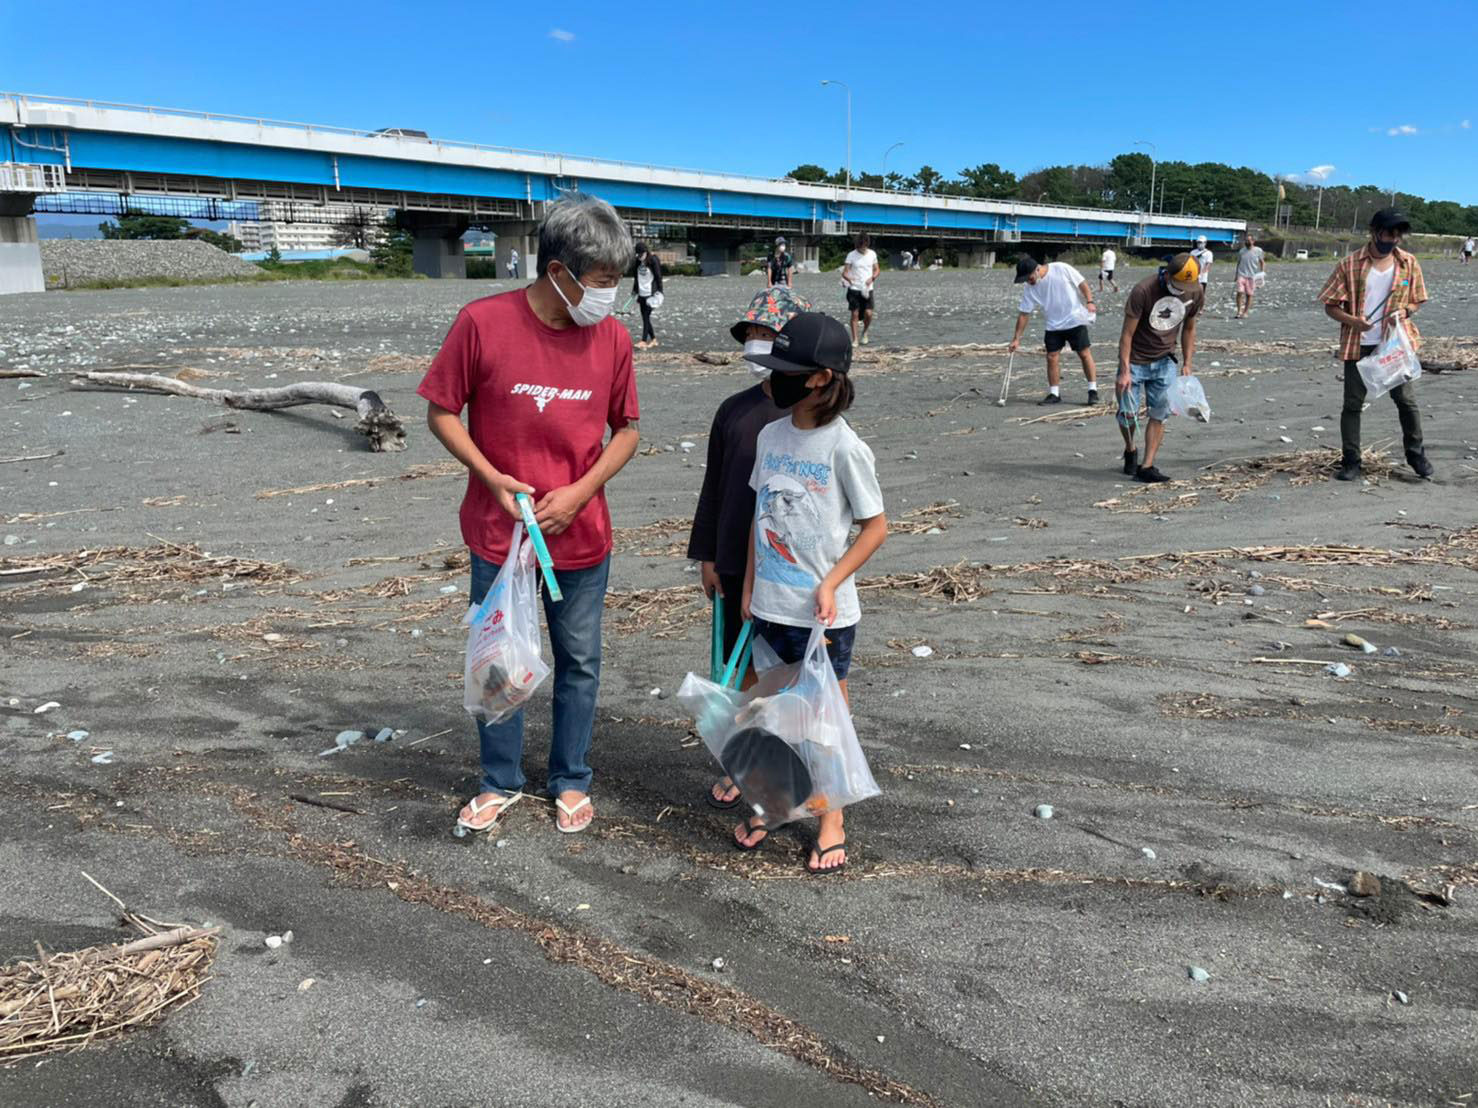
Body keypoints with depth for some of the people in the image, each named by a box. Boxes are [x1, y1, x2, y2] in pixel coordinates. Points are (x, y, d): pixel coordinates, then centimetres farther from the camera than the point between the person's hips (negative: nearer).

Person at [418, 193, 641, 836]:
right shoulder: (482, 323, -13)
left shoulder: (612, 337, -4)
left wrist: (581, 490, -10)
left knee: (580, 663, 13)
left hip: (582, 537, 2)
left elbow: (626, 429, 4)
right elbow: (442, 413, -4)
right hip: (499, 534, -2)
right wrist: (493, 479, -16)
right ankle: (501, 781, 33)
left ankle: (571, 781, 33)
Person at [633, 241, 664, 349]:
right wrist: (634, 291, 20)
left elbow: (658, 277, -10)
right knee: (645, 317, 10)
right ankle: (653, 339, 21)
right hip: (642, 294, 7)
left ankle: (644, 341, -12)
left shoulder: (653, 260, -11)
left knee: (646, 317, -11)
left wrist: (658, 293, -14)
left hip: (650, 294, -7)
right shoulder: (638, 261, 8)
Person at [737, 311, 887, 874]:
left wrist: (830, 584, -17)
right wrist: (749, 587, 11)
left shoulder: (844, 447, -15)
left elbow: (875, 526, -9)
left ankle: (831, 824, 26)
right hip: (771, 606, 5)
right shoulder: (770, 435, 3)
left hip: (824, 611, -5)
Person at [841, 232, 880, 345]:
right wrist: (848, 279, -30)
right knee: (855, 314, -2)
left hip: (867, 289, 2)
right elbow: (844, 272, -8)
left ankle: (865, 332, 20)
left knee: (868, 313, -8)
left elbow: (877, 269, 14)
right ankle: (854, 339, 5)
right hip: (854, 289, -2)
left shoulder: (872, 254, 5)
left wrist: (872, 278, -7)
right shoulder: (851, 255, -4)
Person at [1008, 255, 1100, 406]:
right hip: (1053, 326, 4)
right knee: (1051, 357, -1)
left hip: (1075, 320, -4)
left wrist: (1089, 301, -20)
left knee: (1085, 354, -3)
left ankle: (1093, 391, 3)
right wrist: (1016, 338, -2)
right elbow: (1024, 314, -1)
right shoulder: (1029, 289, -4)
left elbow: (1082, 284, -7)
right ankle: (1054, 394, 8)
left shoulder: (1062, 269, -15)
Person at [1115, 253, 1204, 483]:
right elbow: (1127, 333, -20)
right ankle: (1130, 450, 29)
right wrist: (1125, 371, -24)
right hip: (1135, 360, -3)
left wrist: (1186, 364, 3)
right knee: (1128, 413, -1)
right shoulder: (1143, 291, -23)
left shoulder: (1196, 293, -8)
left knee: (1159, 414, -4)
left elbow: (1188, 329, 7)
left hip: (1164, 361, 3)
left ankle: (1146, 467, -1)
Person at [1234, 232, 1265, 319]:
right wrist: (1236, 275, 13)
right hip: (1242, 275, 1)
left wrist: (1262, 273, -3)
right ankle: (1239, 311, -5)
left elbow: (1262, 263, 9)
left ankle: (1245, 312, 10)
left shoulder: (1258, 251, 2)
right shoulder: (1241, 251, 7)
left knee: (1249, 295, 2)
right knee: (1240, 292, -13)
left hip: (1252, 276, -1)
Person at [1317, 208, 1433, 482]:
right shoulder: (1349, 264, -5)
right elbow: (1330, 305, -2)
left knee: (1406, 399, 5)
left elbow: (1417, 301, 12)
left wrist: (1404, 311, -10)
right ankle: (1351, 461, 12)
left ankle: (1416, 454, 21)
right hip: (1358, 345, -1)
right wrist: (1352, 320, -20)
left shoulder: (1409, 263, 2)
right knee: (1353, 403, 2)